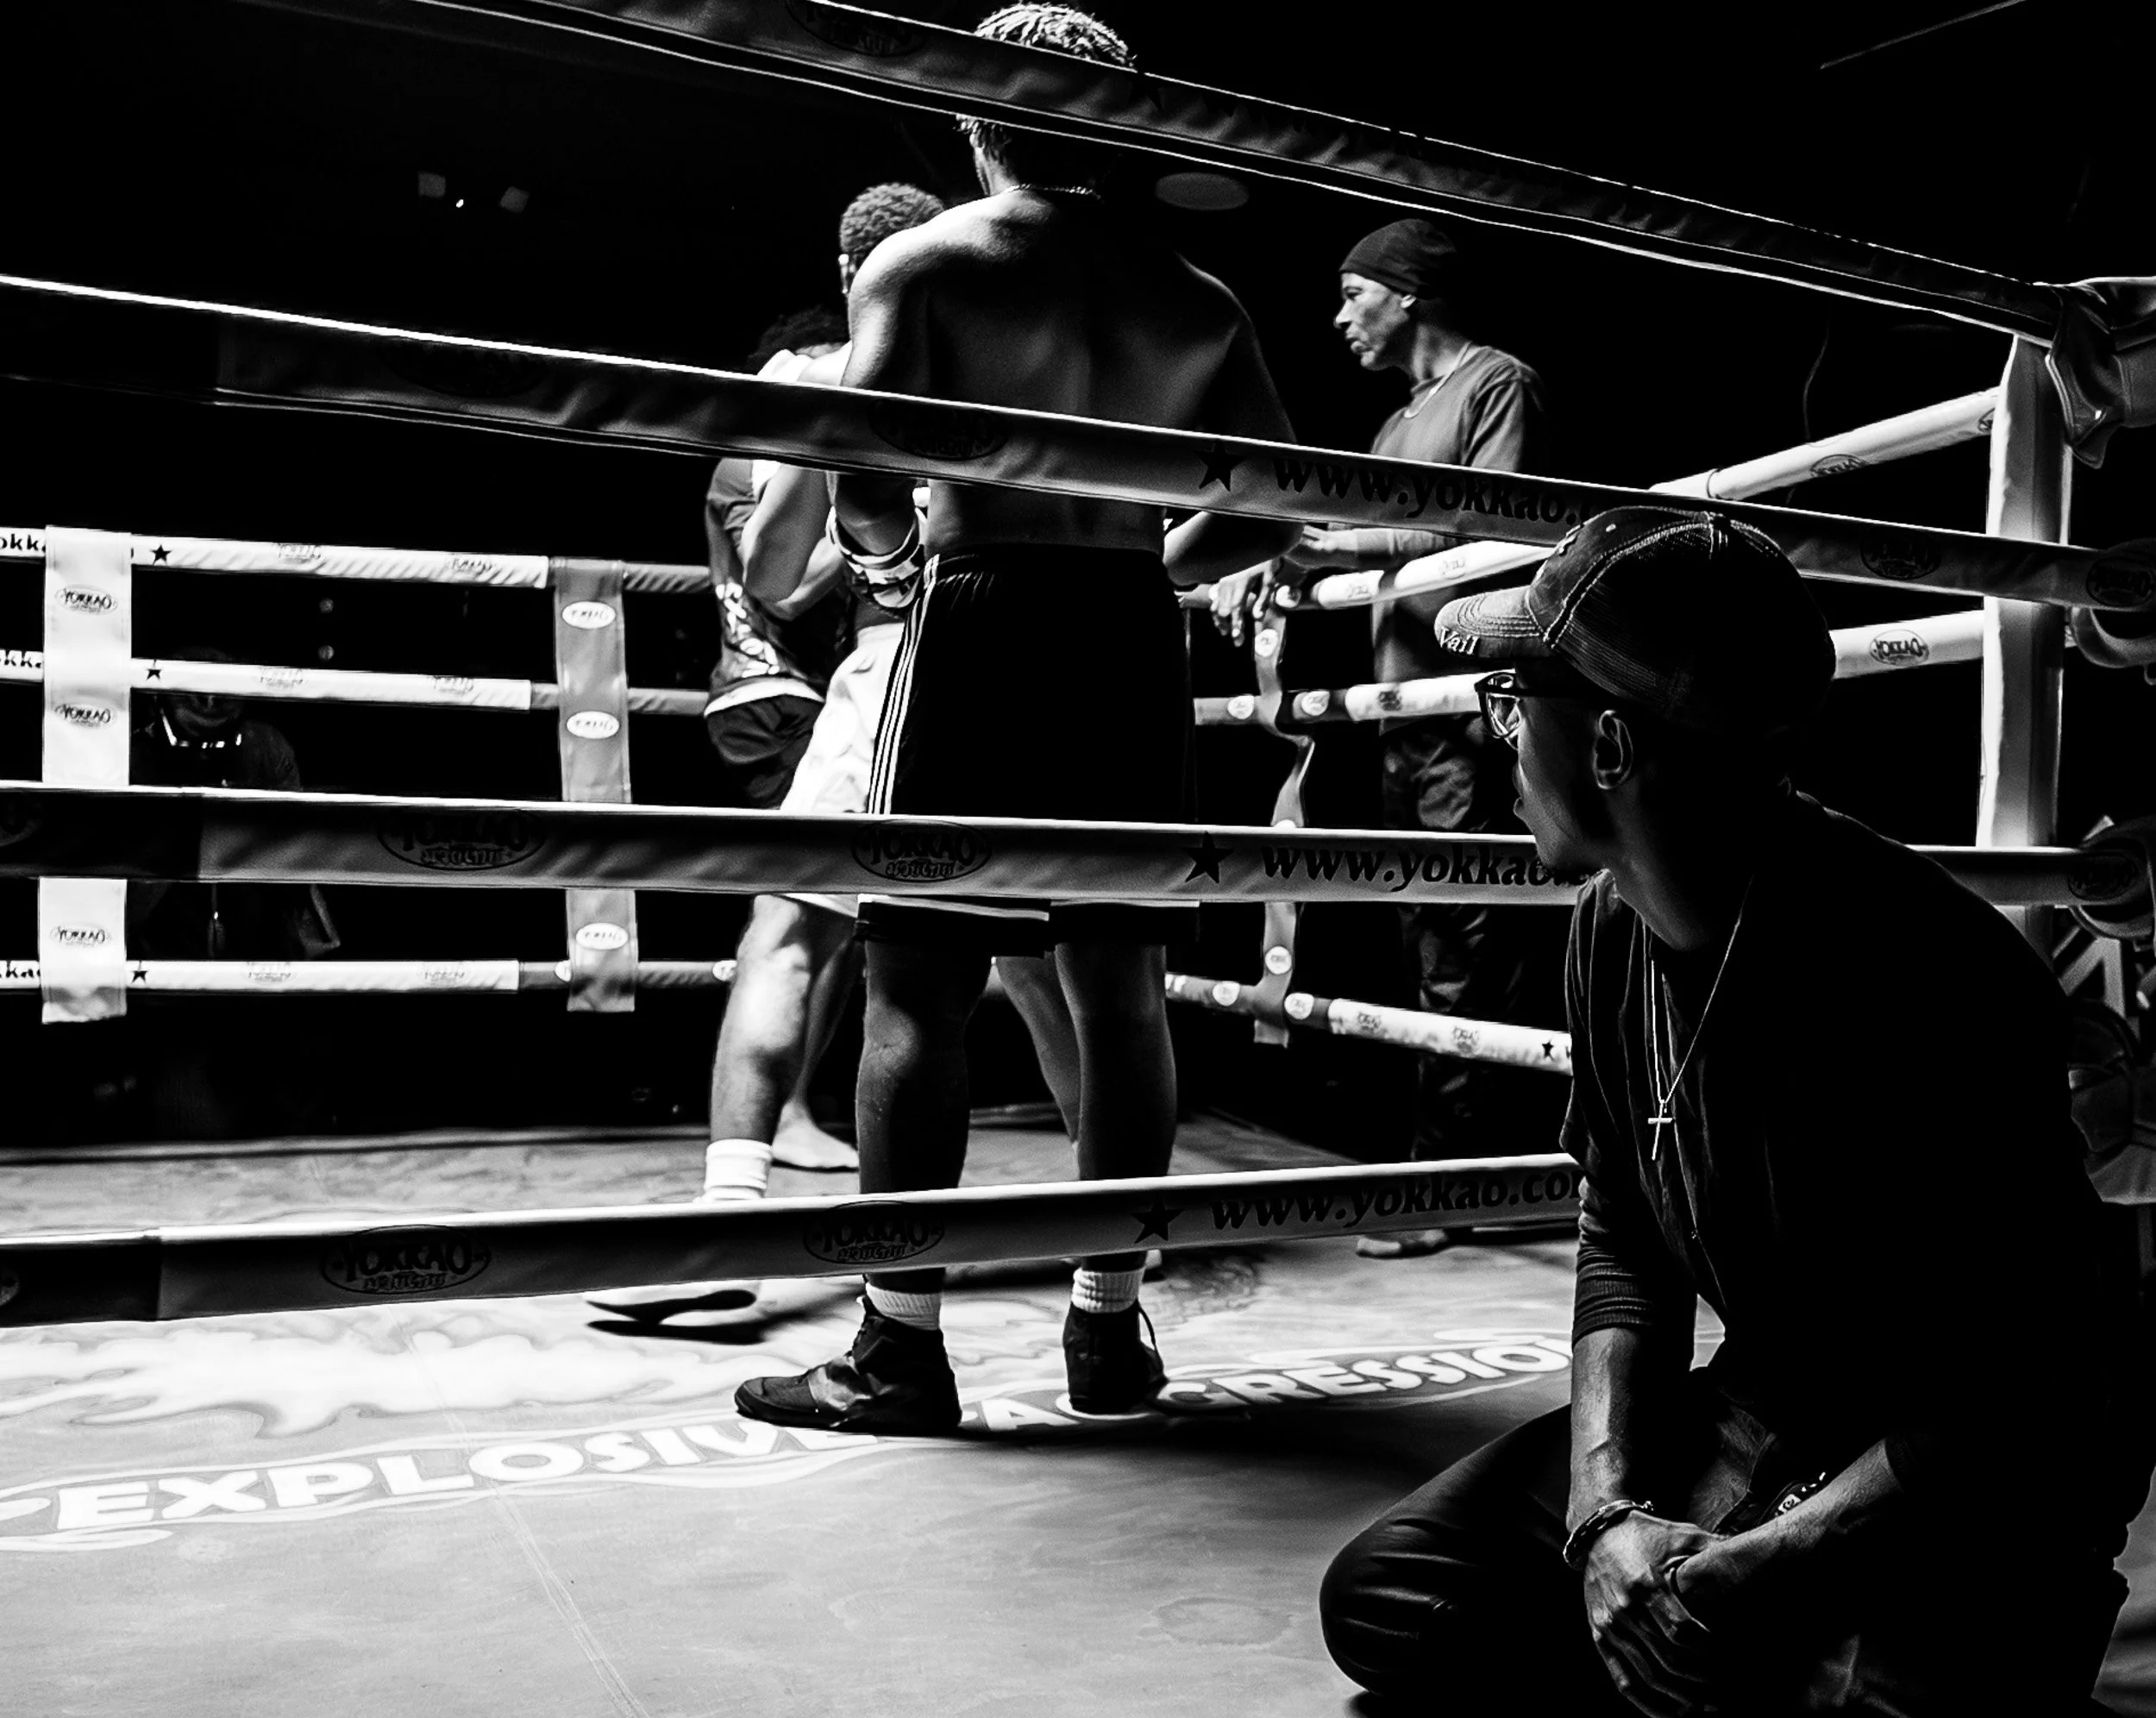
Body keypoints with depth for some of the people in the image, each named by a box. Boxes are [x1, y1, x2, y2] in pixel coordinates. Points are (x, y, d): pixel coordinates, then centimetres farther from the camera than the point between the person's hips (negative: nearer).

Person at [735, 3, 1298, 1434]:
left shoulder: (926, 263, 0)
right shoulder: (1194, 299, 11)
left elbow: (870, 492, -12)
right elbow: (1276, 512, 10)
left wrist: (887, 549, 10)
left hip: (988, 629, -4)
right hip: (1132, 641, 4)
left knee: (920, 989, 1)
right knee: (1123, 987, 9)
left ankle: (902, 1347, 4)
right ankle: (1111, 1327, 17)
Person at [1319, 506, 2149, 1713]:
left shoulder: (1918, 979, -28)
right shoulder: (1616, 928, -4)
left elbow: (2016, 1391, -22)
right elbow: (1622, 1242, 2)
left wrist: (1757, 1576, -29)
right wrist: (1605, 1513, -13)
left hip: (1989, 1484, -6)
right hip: (1761, 1414, 7)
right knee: (1385, 1596, -4)